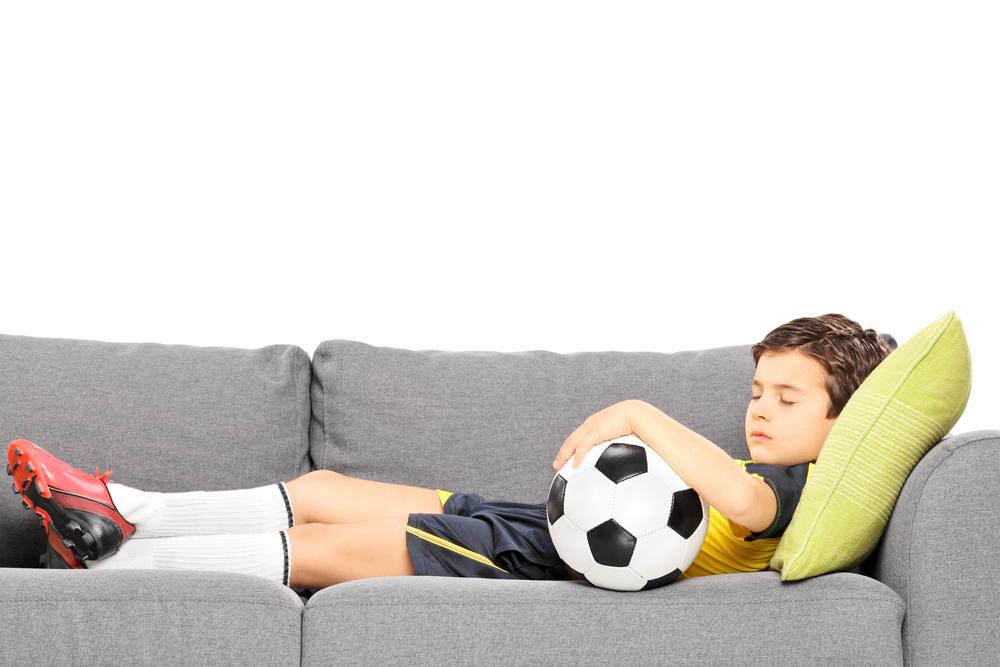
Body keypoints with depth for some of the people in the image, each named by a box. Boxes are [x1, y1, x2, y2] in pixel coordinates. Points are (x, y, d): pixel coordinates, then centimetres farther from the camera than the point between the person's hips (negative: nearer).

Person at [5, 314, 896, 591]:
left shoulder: (796, 484, -10)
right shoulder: (754, 474, 20)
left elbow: (743, 500, -34)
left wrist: (642, 415, -29)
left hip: (557, 559, -9)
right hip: (547, 528, 9)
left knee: (326, 546, -11)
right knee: (322, 488, 6)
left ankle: (112, 558, -3)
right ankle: (121, 512, 12)